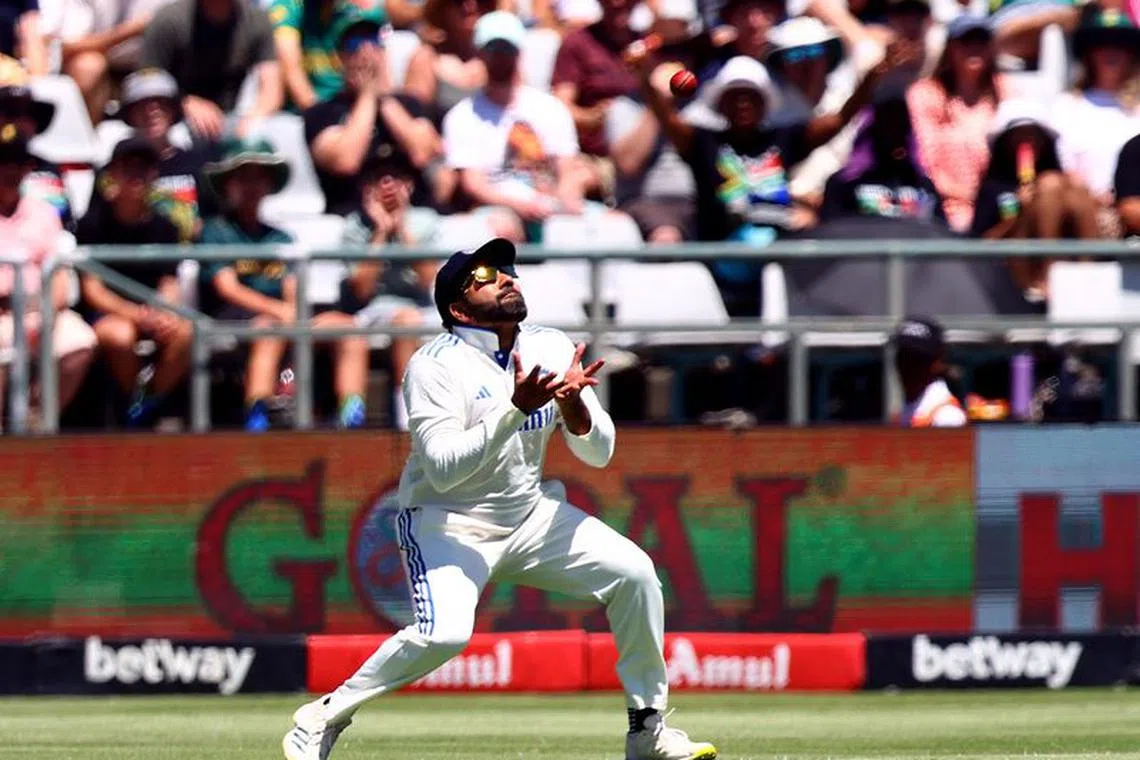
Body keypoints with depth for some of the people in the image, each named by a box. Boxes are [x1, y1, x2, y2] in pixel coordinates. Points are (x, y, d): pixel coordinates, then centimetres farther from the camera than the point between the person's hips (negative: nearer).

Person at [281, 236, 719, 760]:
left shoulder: (553, 351, 0)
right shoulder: (435, 366, -17)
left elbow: (597, 453, -1)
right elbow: (443, 469, -28)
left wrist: (573, 406, -22)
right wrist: (515, 409, -35)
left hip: (531, 515, 6)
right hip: (448, 522, -6)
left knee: (633, 572, -12)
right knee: (444, 632, -30)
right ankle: (323, 718, -11)